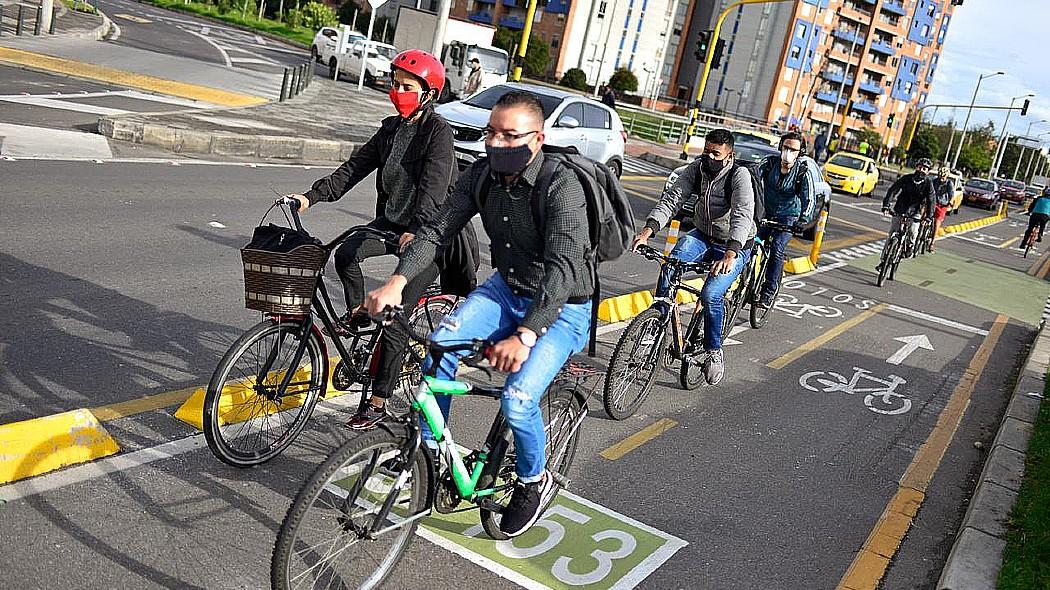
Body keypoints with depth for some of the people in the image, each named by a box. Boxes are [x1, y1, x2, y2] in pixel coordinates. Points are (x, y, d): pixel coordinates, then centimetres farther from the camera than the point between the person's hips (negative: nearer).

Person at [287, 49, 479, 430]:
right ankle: (357, 313, 6)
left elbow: (433, 187, -27)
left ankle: (378, 402, 3)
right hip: (392, 223, 7)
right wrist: (311, 196, -7)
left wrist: (415, 230, -42)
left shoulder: (439, 132, -13)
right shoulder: (391, 129, 10)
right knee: (346, 253, -23)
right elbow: (354, 168, 5)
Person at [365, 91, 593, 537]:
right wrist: (397, 281, -29)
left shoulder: (562, 187, -26)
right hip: (507, 288, 6)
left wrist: (525, 336, -46)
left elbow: (563, 268, -35)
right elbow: (436, 229, -12)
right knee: (440, 342, -18)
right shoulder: (481, 177, -7)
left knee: (517, 400, -22)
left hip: (562, 308, -5)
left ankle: (534, 482, 10)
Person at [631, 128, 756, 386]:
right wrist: (648, 230, -34)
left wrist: (730, 254, -51)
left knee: (711, 294, -23)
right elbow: (671, 198, -18)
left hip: (735, 245, -4)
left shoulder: (739, 175, -22)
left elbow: (743, 215, -35)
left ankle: (714, 352, -1)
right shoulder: (697, 168, -9)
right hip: (702, 235, 4)